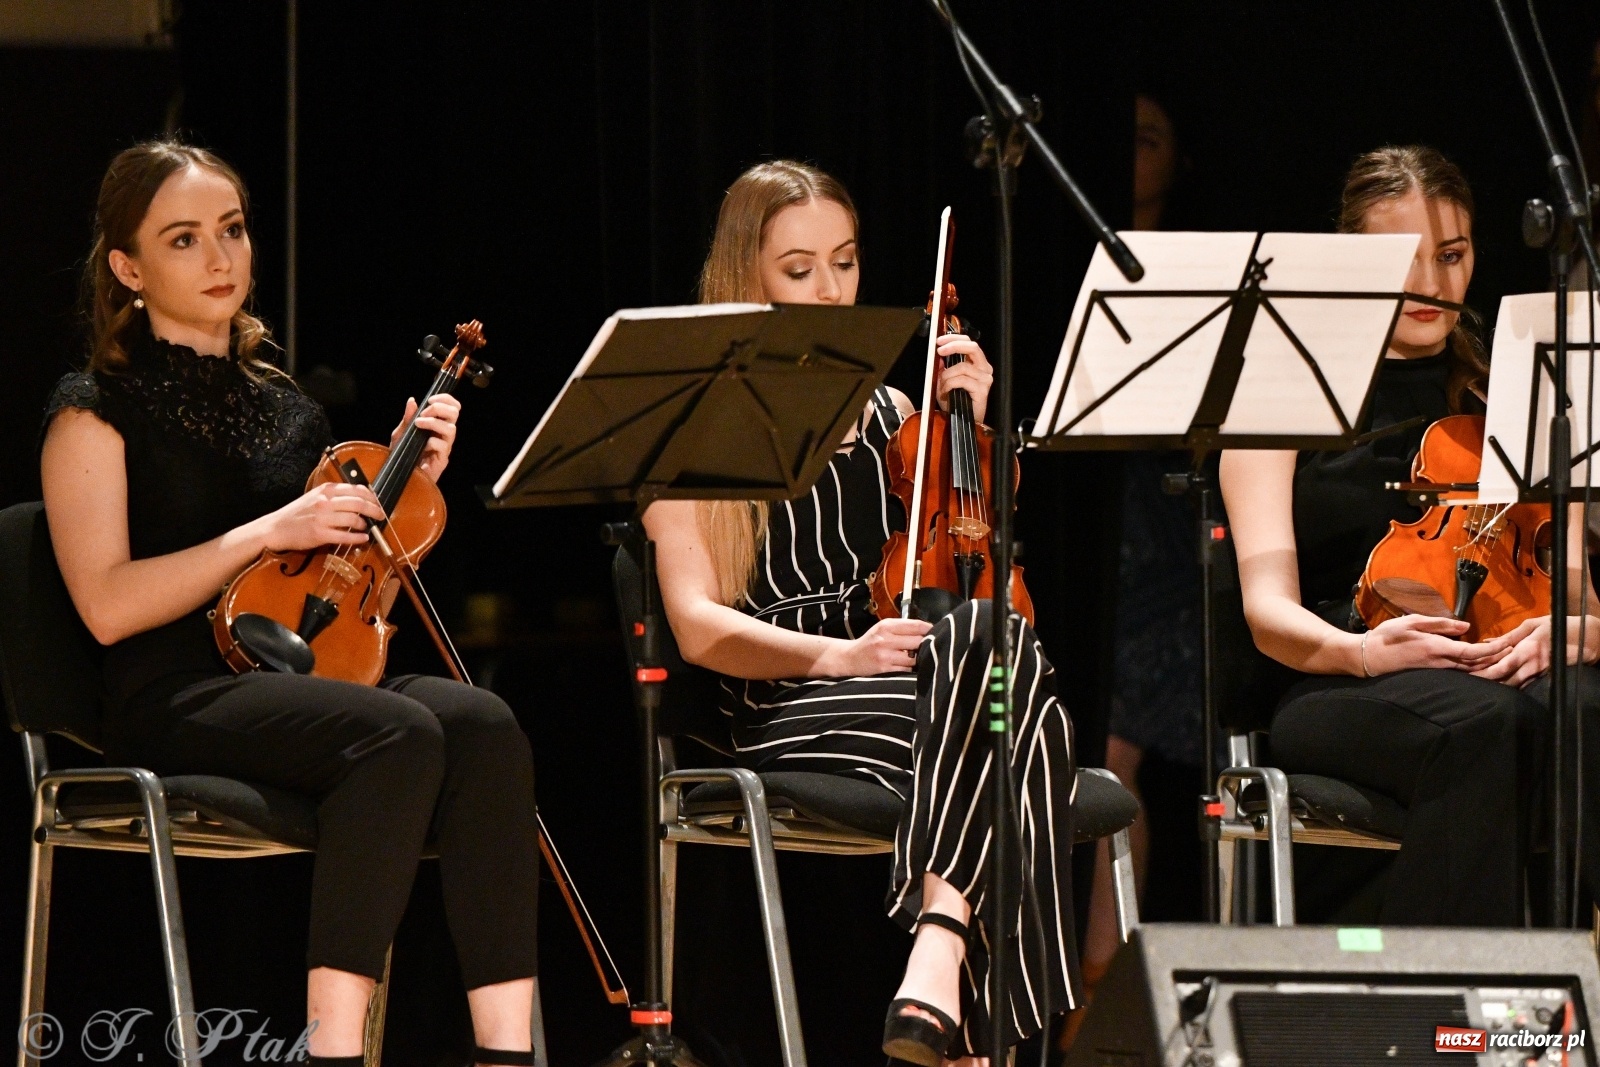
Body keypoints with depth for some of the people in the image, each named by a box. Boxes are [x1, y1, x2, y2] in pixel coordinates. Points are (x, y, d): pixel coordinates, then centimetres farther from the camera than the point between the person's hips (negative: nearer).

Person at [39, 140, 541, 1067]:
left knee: (485, 725, -29)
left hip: (311, 679, 6)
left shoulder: (286, 407, 22)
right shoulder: (97, 414, 4)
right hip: (176, 699, -6)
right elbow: (107, 606, -9)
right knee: (401, 733, -36)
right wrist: (268, 533, -15)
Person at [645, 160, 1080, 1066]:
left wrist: (971, 428, 14)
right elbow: (698, 625, -3)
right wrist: (833, 654, -21)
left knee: (995, 636, -35)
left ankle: (939, 961, -50)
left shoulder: (885, 414, 27)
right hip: (789, 710, -5)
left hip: (910, 677, 5)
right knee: (996, 641, -37)